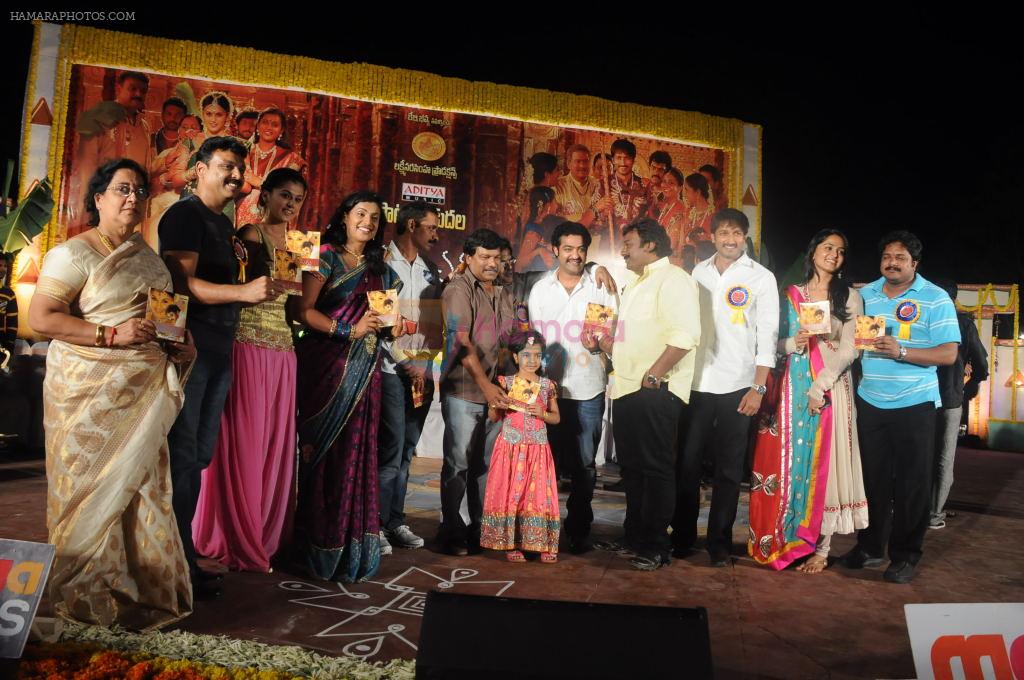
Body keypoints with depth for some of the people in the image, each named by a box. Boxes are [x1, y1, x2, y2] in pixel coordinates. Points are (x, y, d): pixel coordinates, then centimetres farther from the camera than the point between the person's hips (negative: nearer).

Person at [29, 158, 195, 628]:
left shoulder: (146, 254, 16)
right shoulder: (74, 253, -6)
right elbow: (41, 318, -12)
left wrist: (182, 343, 7)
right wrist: (113, 335, -20)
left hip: (144, 391, 6)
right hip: (90, 391, -6)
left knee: (141, 483, 8)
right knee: (94, 489, 2)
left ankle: (143, 587, 21)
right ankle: (88, 596, 18)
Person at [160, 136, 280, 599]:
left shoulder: (223, 223, 19)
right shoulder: (184, 215, -7)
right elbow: (181, 282, -20)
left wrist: (261, 291, 11)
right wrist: (243, 291, -29)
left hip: (218, 350, 9)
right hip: (188, 346, -9)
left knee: (199, 456, 13)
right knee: (183, 454, -4)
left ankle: (183, 555, 24)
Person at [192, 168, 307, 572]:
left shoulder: (291, 243, 19)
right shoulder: (250, 235, -3)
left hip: (282, 351, 7)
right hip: (250, 345, -7)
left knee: (275, 444, 9)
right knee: (244, 442, -1)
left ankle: (264, 536, 21)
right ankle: (239, 543, 10)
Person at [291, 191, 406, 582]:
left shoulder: (380, 270, 17)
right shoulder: (326, 257, 0)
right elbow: (303, 310, -11)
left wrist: (392, 330, -1)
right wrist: (350, 330, -17)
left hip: (364, 370, 5)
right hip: (326, 364, -5)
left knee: (356, 451, 4)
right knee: (321, 450, -3)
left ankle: (350, 548, 12)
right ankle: (317, 546, 7)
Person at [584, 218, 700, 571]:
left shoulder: (671, 279, -8)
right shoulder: (637, 285, 22)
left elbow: (686, 333, -22)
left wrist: (654, 374, -22)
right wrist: (600, 343, 13)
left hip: (655, 392, -9)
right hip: (627, 389, 9)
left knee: (656, 469, -1)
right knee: (631, 468, 15)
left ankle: (655, 547, 9)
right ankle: (634, 536, 28)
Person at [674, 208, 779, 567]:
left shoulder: (761, 278, 0)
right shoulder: (699, 272, 8)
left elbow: (767, 336, -3)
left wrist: (758, 388, -10)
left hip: (736, 387, -2)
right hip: (696, 383, 3)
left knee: (728, 469, 6)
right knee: (687, 462, 7)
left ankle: (719, 541, 19)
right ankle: (682, 535, 22)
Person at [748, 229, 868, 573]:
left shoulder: (850, 297, 4)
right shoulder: (790, 295, 11)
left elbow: (849, 350, -4)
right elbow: (775, 342, 10)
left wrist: (820, 387, -13)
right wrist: (793, 343, -13)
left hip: (831, 388, -2)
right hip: (793, 387, 2)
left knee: (823, 462, -1)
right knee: (787, 462, 3)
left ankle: (820, 547, 7)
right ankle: (786, 539, 13)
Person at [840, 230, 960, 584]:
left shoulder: (936, 299, -4)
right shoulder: (865, 294, 9)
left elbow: (948, 354, -11)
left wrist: (901, 352, -23)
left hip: (914, 404, -4)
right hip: (870, 401, 4)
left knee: (912, 482, 3)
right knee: (872, 477, 11)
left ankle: (905, 555, 15)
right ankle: (870, 546, 24)